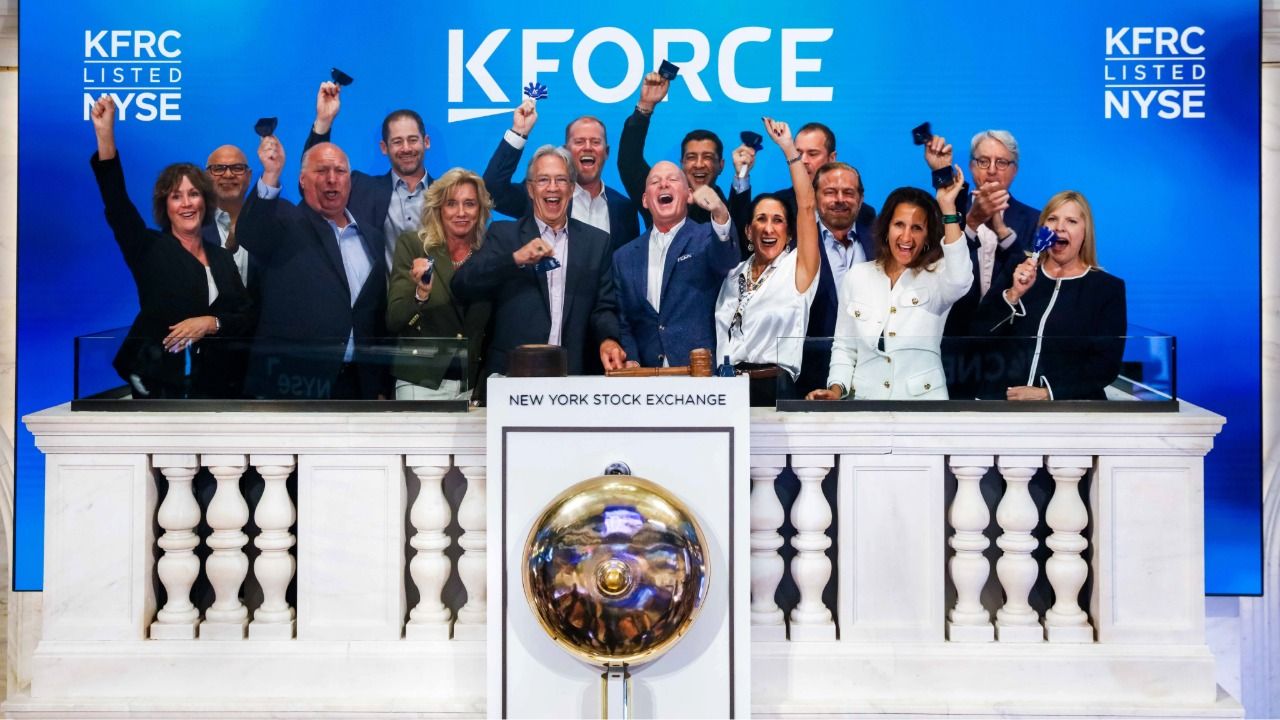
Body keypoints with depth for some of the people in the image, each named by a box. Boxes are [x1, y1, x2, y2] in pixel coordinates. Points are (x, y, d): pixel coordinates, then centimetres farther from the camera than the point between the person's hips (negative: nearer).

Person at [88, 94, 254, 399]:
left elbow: (247, 315, 6)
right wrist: (105, 135, -25)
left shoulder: (222, 258, 11)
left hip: (216, 382, 3)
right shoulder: (150, 249, 2)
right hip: (159, 384, -3)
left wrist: (210, 323, -14)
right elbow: (117, 205, -14)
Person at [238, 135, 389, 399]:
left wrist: (381, 386, 14)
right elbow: (250, 236, -22)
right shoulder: (285, 223, 1)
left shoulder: (371, 234, 14)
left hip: (357, 385, 5)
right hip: (295, 382, -4)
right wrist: (271, 175, -34)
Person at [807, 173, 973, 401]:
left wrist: (948, 207, -23)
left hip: (923, 400, -1)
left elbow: (960, 280, -23)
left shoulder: (937, 277, 1)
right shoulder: (856, 277, 8)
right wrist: (836, 387, -4)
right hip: (865, 399, 1)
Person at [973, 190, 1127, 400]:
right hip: (1007, 398, 1)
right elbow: (980, 336, -1)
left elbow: (1106, 365, -5)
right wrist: (1013, 294, -14)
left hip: (1072, 406, -1)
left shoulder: (1108, 287, 2)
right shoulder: (1018, 272, 7)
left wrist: (1048, 394, -14)